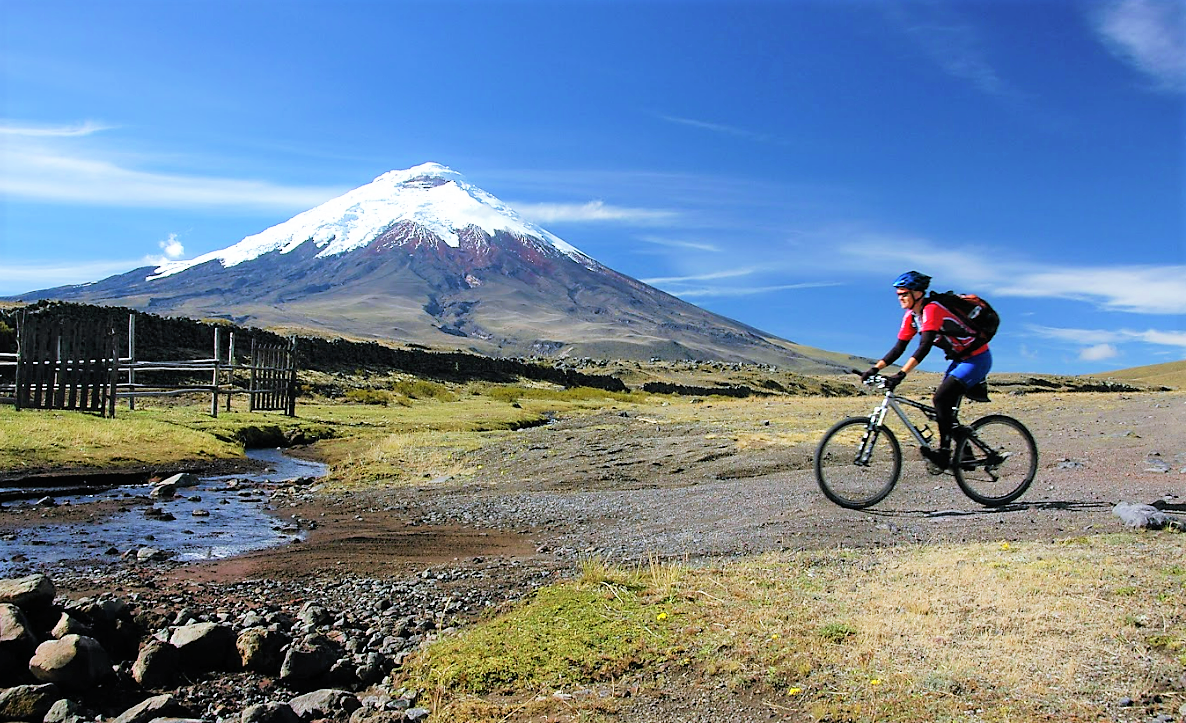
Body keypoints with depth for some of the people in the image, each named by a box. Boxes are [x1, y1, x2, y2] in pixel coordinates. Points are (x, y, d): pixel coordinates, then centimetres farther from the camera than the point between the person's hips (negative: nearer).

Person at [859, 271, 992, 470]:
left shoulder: (932, 309, -26)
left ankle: (944, 453, -13)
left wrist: (901, 374, -43)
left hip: (977, 358, -9)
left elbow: (924, 347, -36)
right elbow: (899, 348, 3)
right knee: (945, 407, 5)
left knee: (941, 399, -20)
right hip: (960, 359, 9)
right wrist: (875, 368, -7)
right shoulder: (911, 316, 1)